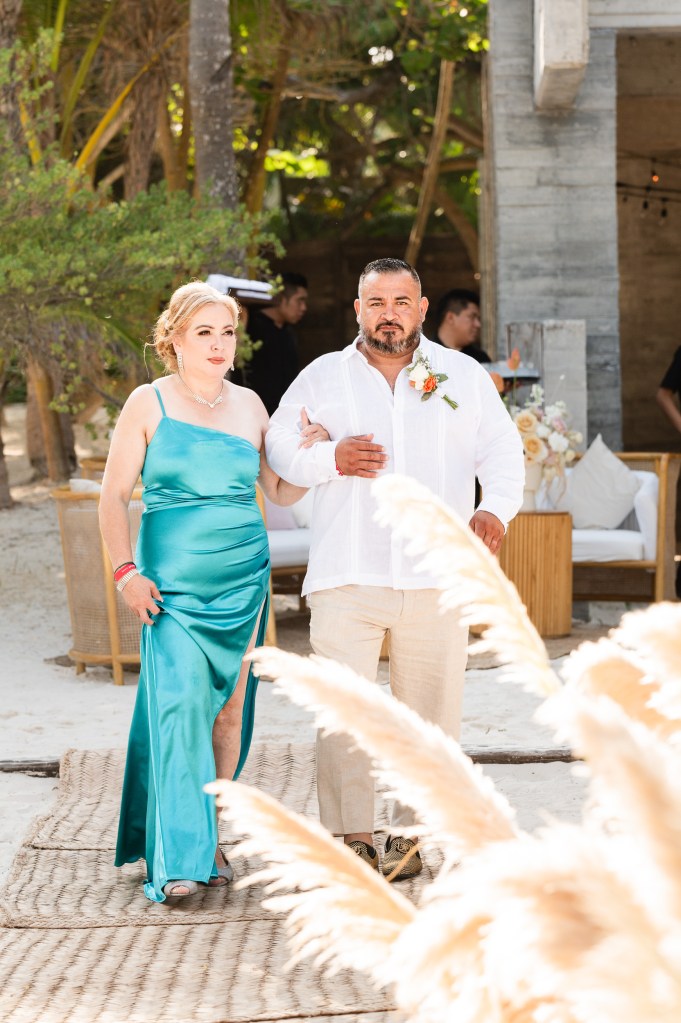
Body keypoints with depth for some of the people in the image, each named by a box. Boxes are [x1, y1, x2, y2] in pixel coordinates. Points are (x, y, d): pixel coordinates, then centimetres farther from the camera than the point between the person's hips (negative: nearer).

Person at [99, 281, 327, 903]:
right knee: (180, 701, -15)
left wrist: (310, 453, -2)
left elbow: (282, 493, 16)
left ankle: (211, 839, 16)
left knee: (228, 707, 4)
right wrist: (127, 571, -10)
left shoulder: (248, 405, 10)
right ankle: (177, 857, -14)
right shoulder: (150, 404, 0)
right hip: (173, 580, -4)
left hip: (244, 577, 4)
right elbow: (114, 496, 0)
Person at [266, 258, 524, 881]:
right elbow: (280, 446, 12)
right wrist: (331, 459, -9)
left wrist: (496, 507, -10)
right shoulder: (323, 378, 11)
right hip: (348, 574, 0)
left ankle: (412, 832, 13)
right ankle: (352, 831, 2)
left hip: (436, 576, 1)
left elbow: (503, 449, 9)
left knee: (429, 707, 2)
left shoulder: (464, 378, 11)